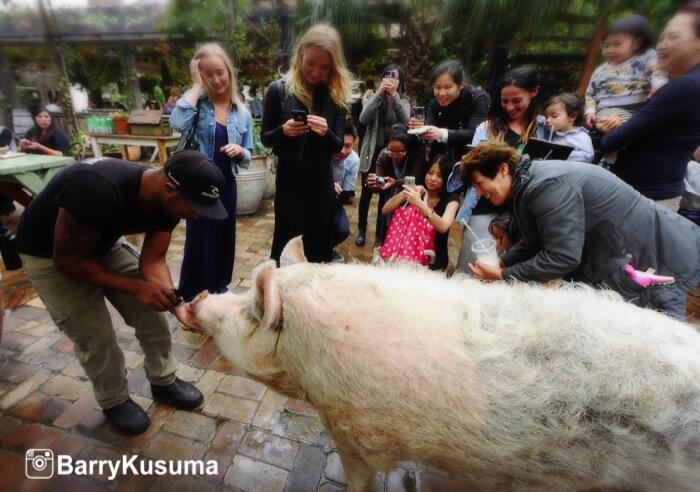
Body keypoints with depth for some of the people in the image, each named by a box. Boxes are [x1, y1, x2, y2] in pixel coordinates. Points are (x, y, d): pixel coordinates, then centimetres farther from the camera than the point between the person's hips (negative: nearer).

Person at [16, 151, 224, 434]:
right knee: (95, 335, -5)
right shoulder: (97, 190, -41)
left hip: (103, 244, 6)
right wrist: (136, 287, -32)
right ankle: (114, 402, 23)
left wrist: (176, 305, -29)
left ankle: (163, 382, 24)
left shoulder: (167, 202, -19)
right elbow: (69, 261, -29)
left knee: (150, 312, 3)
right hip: (50, 254, -5)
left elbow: (153, 260, -14)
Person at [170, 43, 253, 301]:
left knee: (223, 241, 14)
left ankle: (217, 292, 34)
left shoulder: (242, 113, 5)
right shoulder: (196, 102, -3)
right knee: (198, 242, 3)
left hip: (226, 185, 4)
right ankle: (190, 298, 22)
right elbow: (178, 123, -27)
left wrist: (240, 152, -15)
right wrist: (196, 85, -16)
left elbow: (248, 157, 9)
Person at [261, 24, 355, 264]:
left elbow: (338, 146, 0)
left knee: (320, 246, 12)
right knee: (287, 245, 5)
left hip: (322, 181, 3)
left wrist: (326, 133, -21)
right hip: (289, 180, -2)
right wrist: (283, 131, -21)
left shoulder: (337, 95, 1)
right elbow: (265, 138, 0)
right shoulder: (278, 90, -6)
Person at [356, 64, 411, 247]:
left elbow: (404, 121, -17)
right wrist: (379, 93, -23)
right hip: (373, 151, 0)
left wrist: (394, 96, -25)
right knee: (367, 192, 4)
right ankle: (362, 230, 20)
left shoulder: (404, 100, 3)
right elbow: (363, 119, -17)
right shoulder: (373, 97, 1)